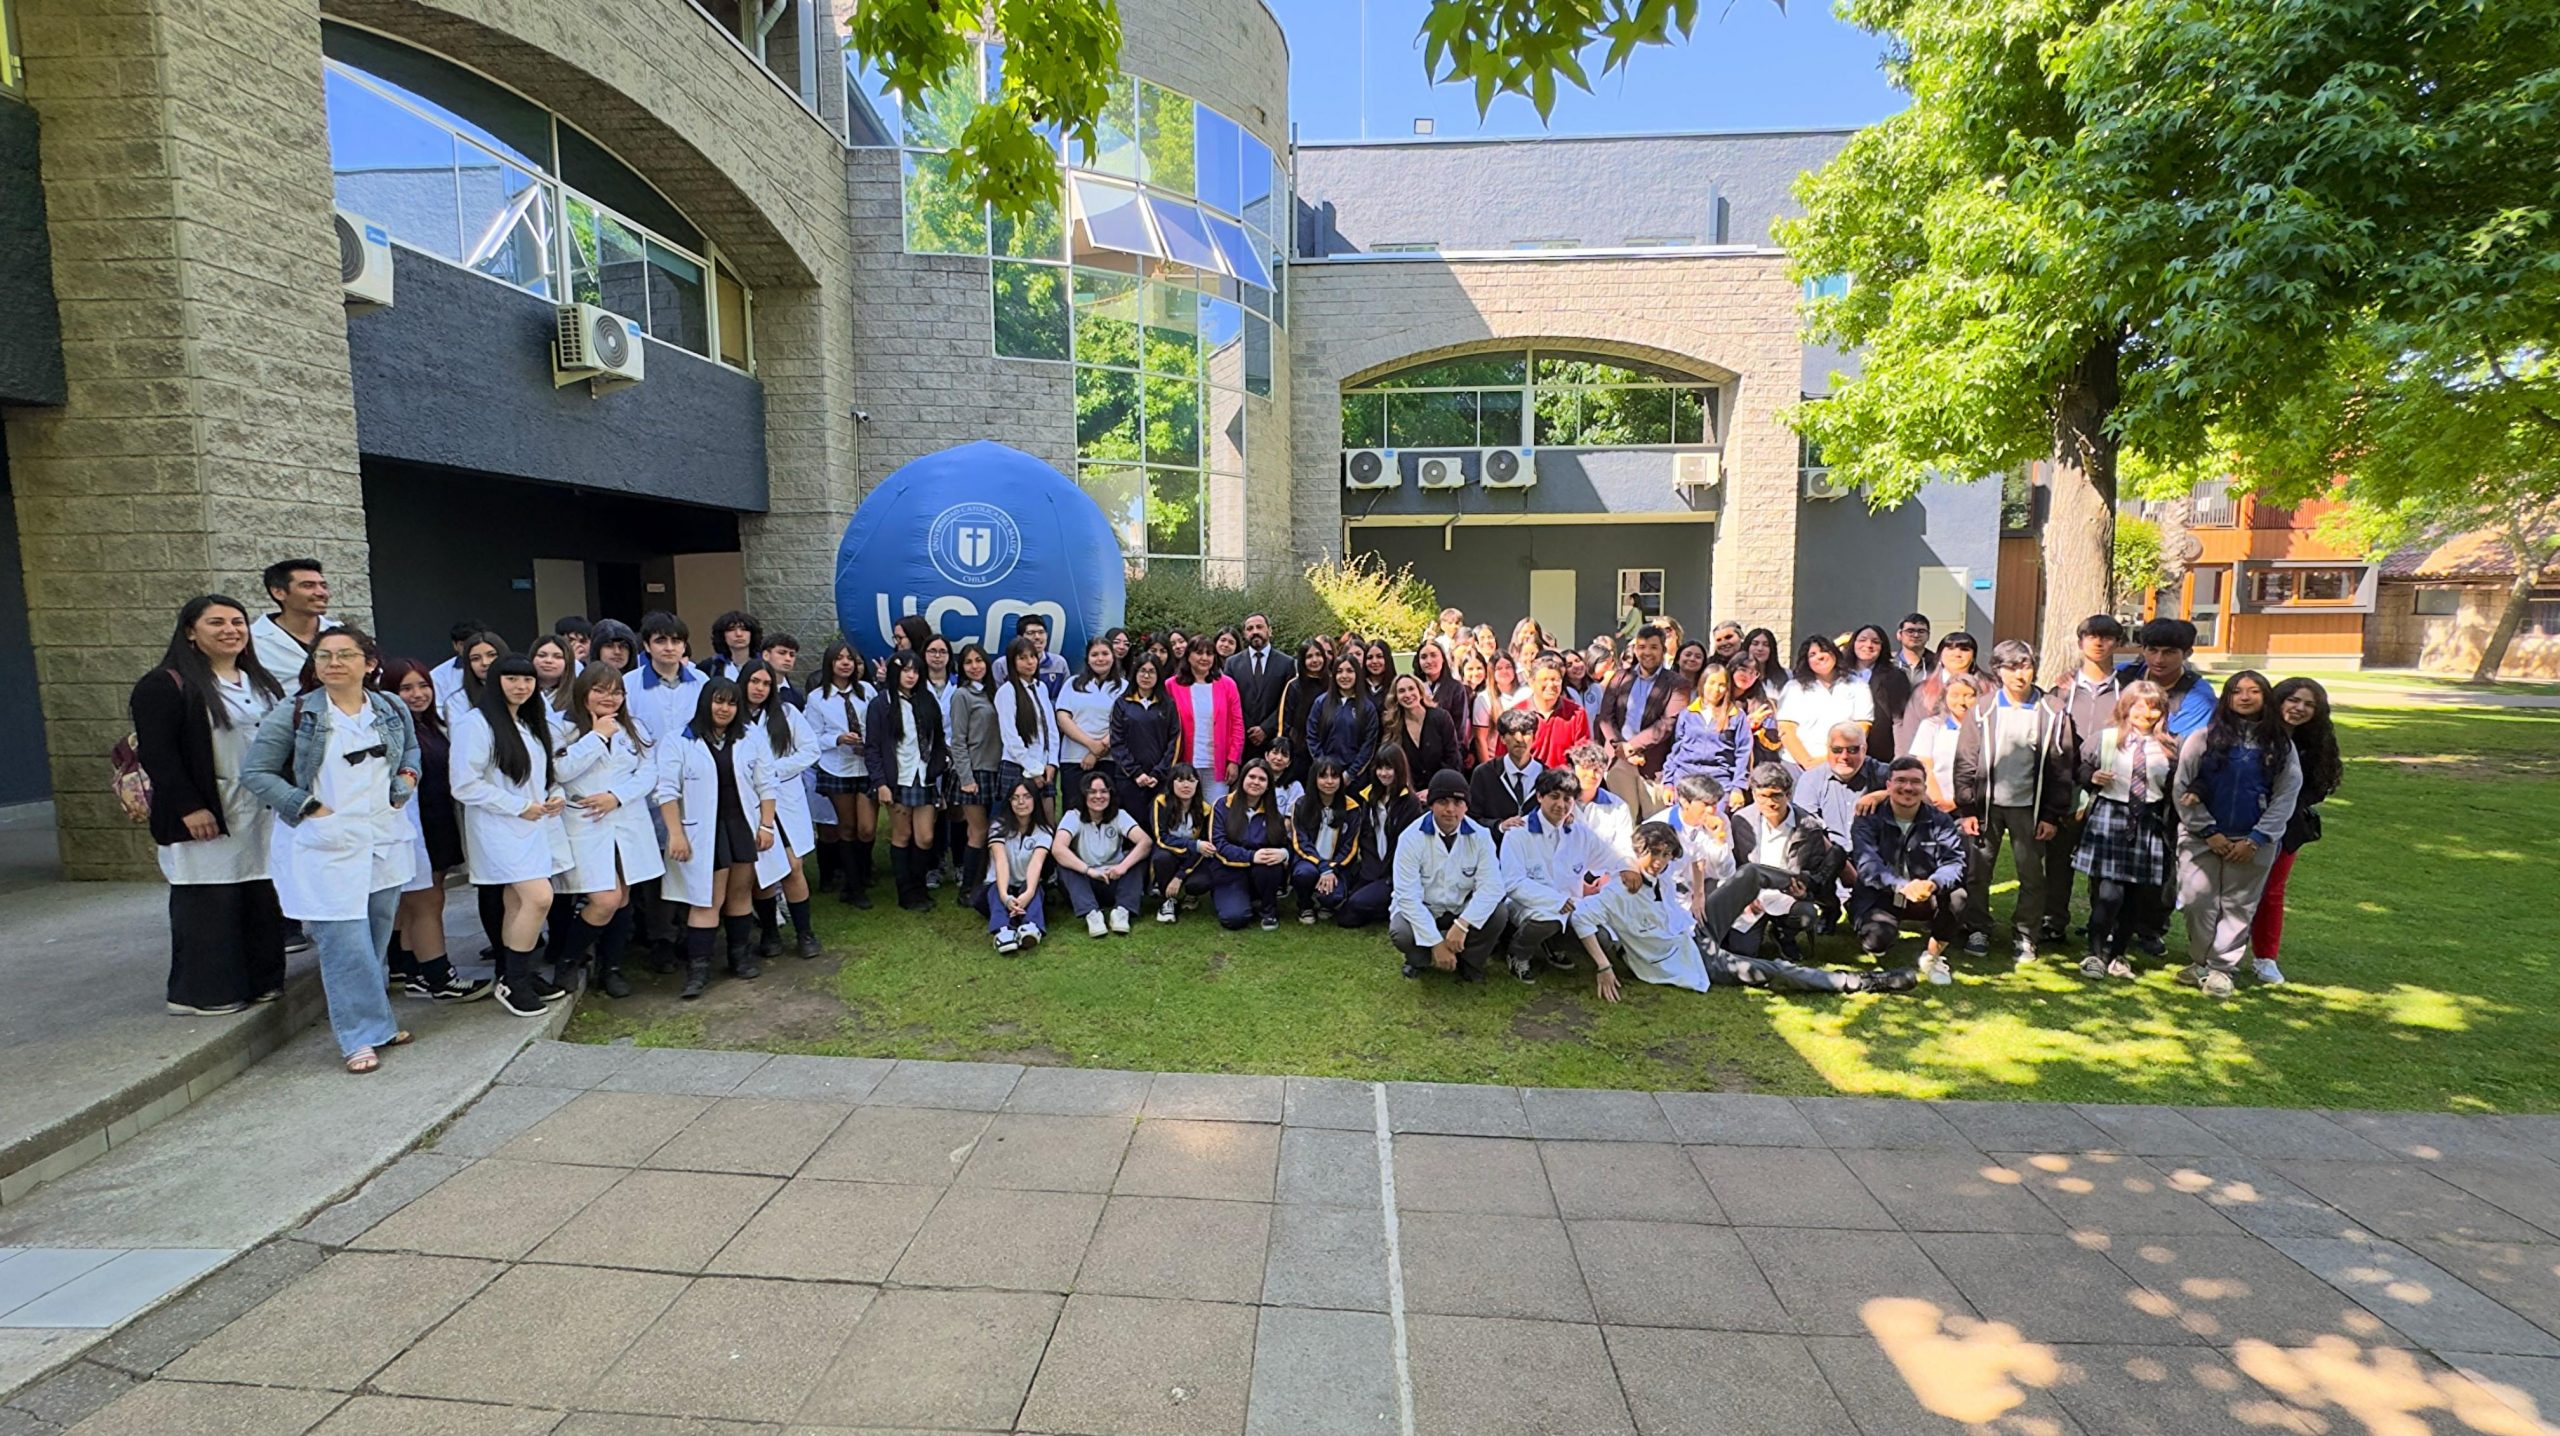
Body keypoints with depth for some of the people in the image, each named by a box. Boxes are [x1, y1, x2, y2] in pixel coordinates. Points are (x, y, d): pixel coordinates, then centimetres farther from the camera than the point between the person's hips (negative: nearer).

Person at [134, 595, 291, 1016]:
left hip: (263, 816, 6)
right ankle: (203, 994, 11)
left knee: (264, 901, 9)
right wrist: (188, 807, -18)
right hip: (205, 818, -6)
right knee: (210, 906, -1)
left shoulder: (262, 684, 14)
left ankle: (261, 981, 20)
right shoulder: (164, 685, -7)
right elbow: (156, 754, -12)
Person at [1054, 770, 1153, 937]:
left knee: (1138, 855, -21)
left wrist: (1124, 866, -37)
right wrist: (1089, 871, -39)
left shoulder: (1119, 816, -3)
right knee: (1065, 863, -27)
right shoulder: (1073, 817, -7)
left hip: (1115, 883, 1)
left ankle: (1122, 910, -29)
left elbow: (1146, 842, -20)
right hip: (1085, 884, -1)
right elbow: (1057, 848, -28)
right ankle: (1091, 913, -37)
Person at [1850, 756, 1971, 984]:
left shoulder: (1939, 821, 2)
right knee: (1877, 938, -31)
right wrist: (1902, 886, -42)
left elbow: (1954, 862, -13)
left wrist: (1932, 884, -36)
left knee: (1957, 897, -28)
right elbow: (1867, 865, -22)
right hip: (1878, 898, -3)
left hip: (1925, 898, 3)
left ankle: (1933, 955, -2)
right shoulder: (1869, 820, -7)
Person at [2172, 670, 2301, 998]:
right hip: (2203, 836, -1)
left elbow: (2287, 795, 1)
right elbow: (2182, 787, -3)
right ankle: (2199, 961, 14)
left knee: (2239, 906, 5)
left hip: (2254, 841, 1)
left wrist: (2256, 839, -7)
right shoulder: (2204, 736, -1)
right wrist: (2208, 832, -7)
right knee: (2198, 899, -2)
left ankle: (2221, 968, 13)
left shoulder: (2281, 743, 3)